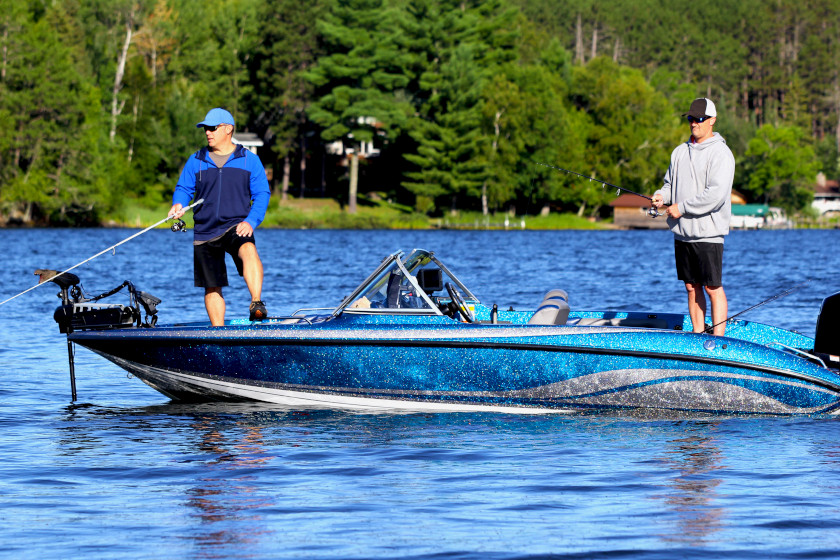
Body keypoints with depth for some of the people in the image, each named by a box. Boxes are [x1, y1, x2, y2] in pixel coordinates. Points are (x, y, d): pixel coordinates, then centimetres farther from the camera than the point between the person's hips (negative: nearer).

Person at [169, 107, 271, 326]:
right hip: (205, 232, 3)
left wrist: (251, 221, -13)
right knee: (212, 288, 7)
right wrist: (178, 204, -10)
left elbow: (262, 194, 2)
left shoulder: (249, 160, 5)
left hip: (236, 226, -3)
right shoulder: (196, 161, 11)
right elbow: (183, 188, 14)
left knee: (249, 251, -37)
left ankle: (256, 304, -49)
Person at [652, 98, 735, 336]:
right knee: (691, 286, 11)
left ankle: (718, 339, -5)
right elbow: (670, 183, 25)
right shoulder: (680, 152, 15)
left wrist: (682, 208, -16)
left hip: (708, 233, -7)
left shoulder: (720, 153, -9)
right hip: (682, 232, 7)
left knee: (713, 287, -6)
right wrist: (662, 195, 1)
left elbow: (715, 195, -19)